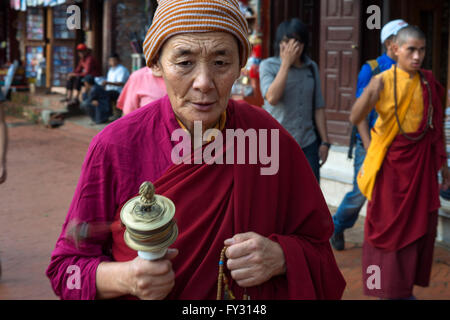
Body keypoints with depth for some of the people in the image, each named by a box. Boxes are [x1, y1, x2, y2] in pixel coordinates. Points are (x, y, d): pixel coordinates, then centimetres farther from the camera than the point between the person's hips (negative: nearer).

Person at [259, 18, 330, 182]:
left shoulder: (311, 67, 8)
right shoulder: (268, 66, -4)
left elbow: (318, 107, 12)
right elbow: (272, 98, -21)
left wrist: (325, 141, 9)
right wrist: (286, 63, -17)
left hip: (308, 144, 4)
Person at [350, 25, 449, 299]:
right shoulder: (383, 81, -10)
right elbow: (355, 119, -23)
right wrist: (368, 95, -42)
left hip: (421, 164, 4)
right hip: (391, 164, -4)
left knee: (419, 225, 9)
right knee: (388, 226, 2)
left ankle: (405, 288, 23)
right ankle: (387, 289, 14)